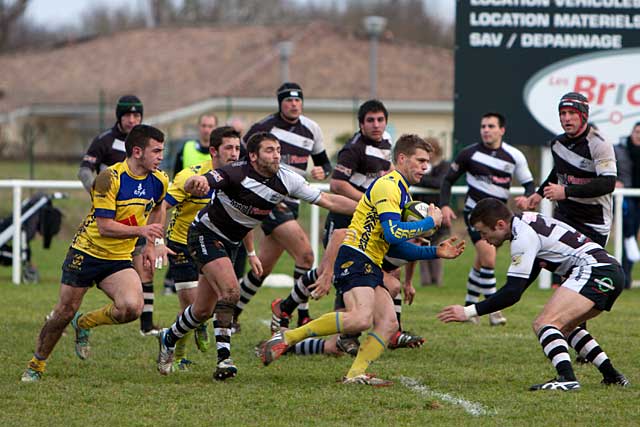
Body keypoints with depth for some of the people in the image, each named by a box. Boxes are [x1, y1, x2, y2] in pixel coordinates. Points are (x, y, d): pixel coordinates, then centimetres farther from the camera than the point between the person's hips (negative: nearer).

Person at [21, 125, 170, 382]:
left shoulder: (159, 181, -2)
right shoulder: (110, 178, -21)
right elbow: (104, 226, -24)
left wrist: (151, 245, 17)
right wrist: (140, 230, -33)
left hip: (119, 260, 4)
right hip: (87, 252, -4)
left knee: (131, 308, -21)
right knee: (64, 313, 2)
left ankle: (84, 324, 8)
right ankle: (36, 365, 23)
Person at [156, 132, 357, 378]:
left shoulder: (286, 180, -10)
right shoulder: (237, 173, -27)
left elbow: (328, 201, -4)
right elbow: (194, 185, -38)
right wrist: (195, 184, -62)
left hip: (230, 243, 7)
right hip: (206, 234, -7)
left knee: (203, 311, 11)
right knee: (230, 291, -27)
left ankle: (169, 339, 36)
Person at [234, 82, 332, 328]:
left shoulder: (311, 129, 8)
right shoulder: (264, 127, -9)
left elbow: (324, 162, 19)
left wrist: (323, 172, -5)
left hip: (291, 203, 7)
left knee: (264, 266, 11)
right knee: (305, 254, -18)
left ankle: (232, 313, 25)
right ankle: (302, 317, -11)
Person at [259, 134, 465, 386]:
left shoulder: (402, 192, 25)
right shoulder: (388, 185, -8)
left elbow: (396, 247, 26)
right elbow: (393, 233, -20)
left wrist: (436, 252, 19)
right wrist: (430, 222, -9)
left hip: (371, 267, 11)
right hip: (355, 259, -11)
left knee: (388, 324, -4)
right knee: (361, 319, -29)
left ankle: (355, 374, -9)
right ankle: (288, 337, -22)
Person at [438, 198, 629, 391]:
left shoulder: (524, 235, -13)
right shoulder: (527, 222, 17)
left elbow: (513, 292, -17)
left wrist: (469, 312, -15)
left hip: (594, 271, -11)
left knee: (544, 324, -19)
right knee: (562, 327, 26)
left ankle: (567, 377, -36)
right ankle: (612, 376, 23)